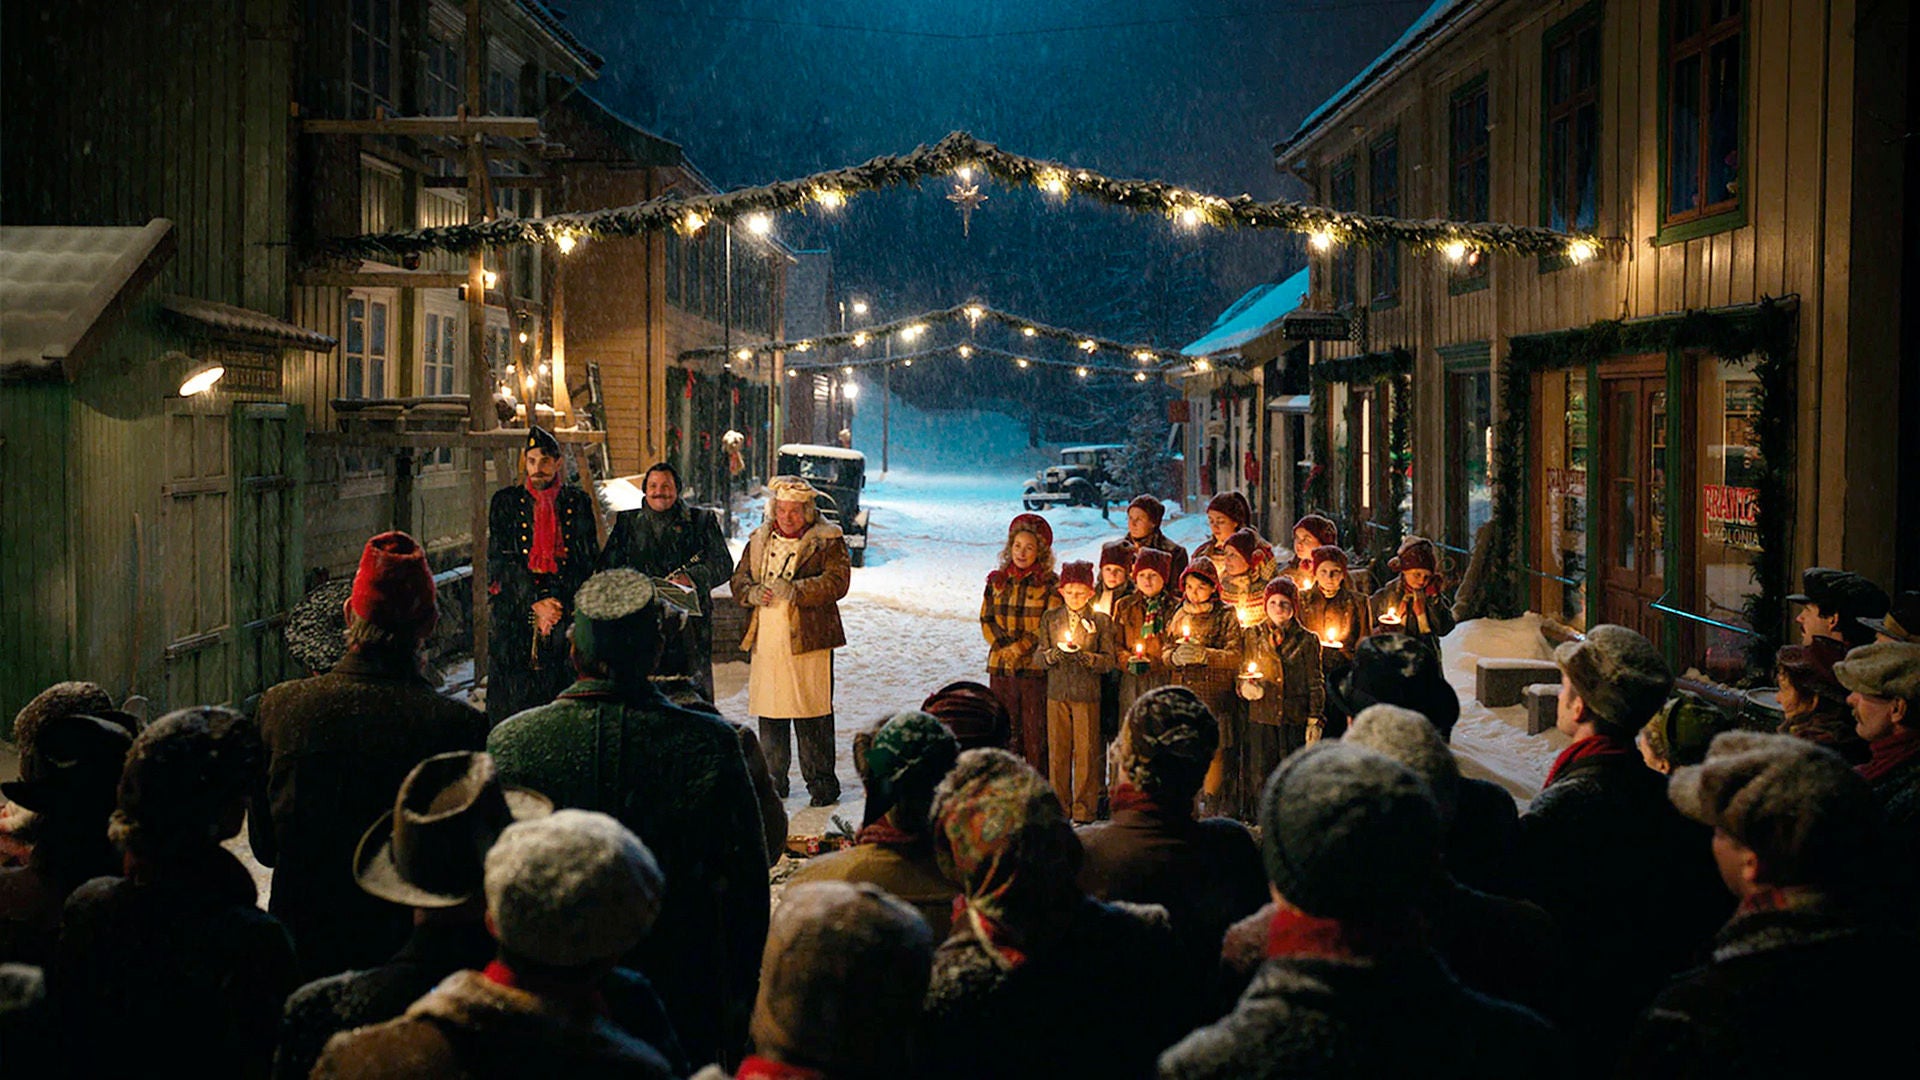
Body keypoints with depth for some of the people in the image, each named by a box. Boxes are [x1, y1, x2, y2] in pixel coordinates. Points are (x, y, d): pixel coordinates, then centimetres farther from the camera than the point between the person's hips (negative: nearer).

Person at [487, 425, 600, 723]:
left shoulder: (578, 503, 8)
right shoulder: (506, 502, 6)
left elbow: (589, 561, 4)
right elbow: (500, 561, -1)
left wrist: (558, 606, -7)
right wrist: (535, 604, -11)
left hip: (567, 617, 0)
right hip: (514, 618, 0)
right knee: (516, 696, -5)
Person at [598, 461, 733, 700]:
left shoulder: (702, 521, 10)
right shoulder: (627, 523, 15)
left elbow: (723, 564, 2)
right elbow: (606, 567, 9)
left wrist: (689, 577, -17)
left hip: (689, 625, -1)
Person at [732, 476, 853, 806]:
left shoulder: (828, 541, 0)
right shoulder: (759, 540, 16)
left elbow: (837, 581, -11)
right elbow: (739, 578, 17)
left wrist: (795, 591, -22)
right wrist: (751, 593, -6)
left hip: (807, 640, -5)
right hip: (766, 640, 5)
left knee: (812, 713, -5)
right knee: (769, 713, 8)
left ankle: (821, 782, 4)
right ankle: (773, 780, 20)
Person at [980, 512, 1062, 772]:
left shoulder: (1050, 584, -2)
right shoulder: (997, 581, 11)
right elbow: (987, 619, 11)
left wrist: (1020, 648, -13)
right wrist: (1004, 646, -5)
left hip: (1036, 666, -4)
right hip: (1001, 666, 4)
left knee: (1036, 731, -3)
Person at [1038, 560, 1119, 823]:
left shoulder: (1101, 621, 1)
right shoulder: (1050, 618, 9)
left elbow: (1109, 661, -3)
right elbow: (1040, 657, 6)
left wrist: (1083, 656, -19)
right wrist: (1055, 654, -16)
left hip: (1087, 695, -2)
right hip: (1057, 693, 2)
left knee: (1086, 753, -1)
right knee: (1058, 752, 5)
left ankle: (1084, 813, 7)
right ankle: (1059, 809, 16)